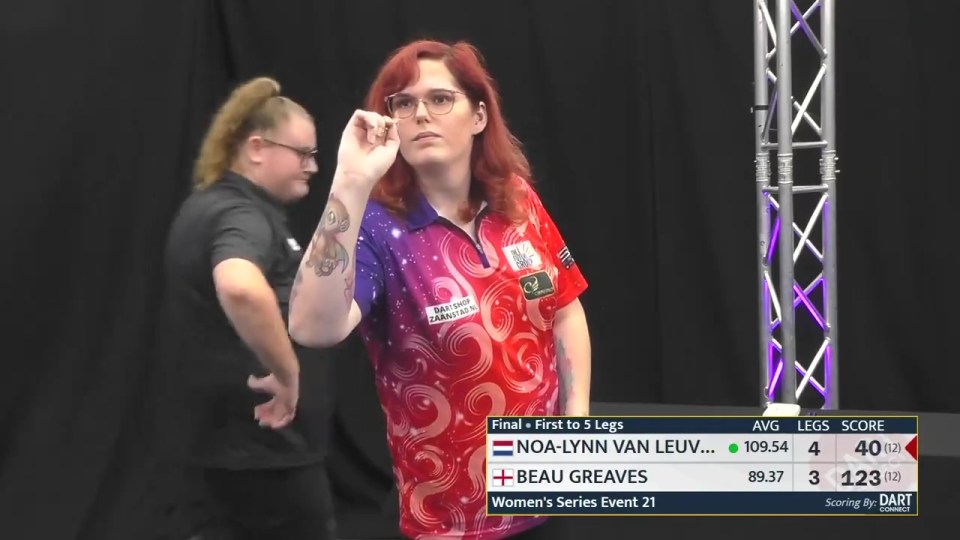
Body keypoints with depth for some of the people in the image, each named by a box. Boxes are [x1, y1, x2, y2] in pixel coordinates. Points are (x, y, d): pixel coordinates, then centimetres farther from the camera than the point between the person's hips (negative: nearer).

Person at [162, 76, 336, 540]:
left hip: (233, 434, 9)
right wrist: (287, 372, -32)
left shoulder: (210, 207, 13)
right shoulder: (241, 216, -19)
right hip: (265, 442, -9)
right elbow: (240, 289, -43)